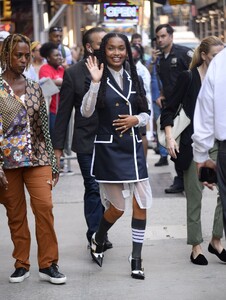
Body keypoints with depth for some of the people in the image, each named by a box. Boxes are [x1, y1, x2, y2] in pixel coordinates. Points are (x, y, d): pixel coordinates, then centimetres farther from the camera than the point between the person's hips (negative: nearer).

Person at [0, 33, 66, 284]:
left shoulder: (34, 89, 8)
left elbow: (43, 127, 12)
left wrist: (52, 163, 12)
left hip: (36, 157, 2)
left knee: (44, 206, -10)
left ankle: (48, 264, -1)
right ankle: (21, 264, 17)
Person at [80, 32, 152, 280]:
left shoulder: (133, 79, 9)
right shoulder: (99, 79, -3)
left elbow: (146, 114, 14)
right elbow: (86, 112, -16)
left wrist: (136, 119, -7)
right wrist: (95, 82, -24)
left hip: (133, 148, 4)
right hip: (108, 148, -4)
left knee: (141, 203, 0)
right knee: (117, 206, 1)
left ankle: (136, 259, 9)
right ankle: (97, 241, 31)